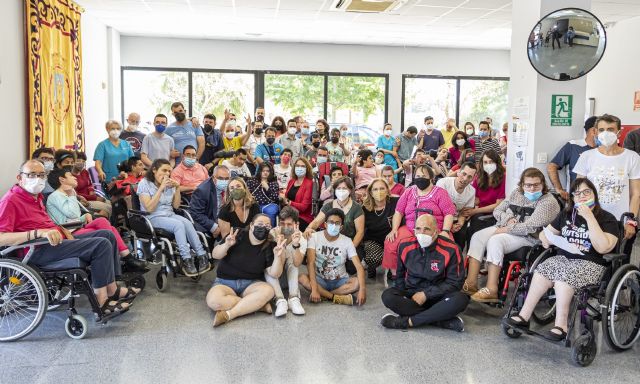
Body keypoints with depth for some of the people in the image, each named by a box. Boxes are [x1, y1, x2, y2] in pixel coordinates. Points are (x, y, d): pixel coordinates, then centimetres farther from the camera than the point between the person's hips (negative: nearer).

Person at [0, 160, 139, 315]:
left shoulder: (36, 196, 17)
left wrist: (64, 231, 5)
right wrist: (38, 232, -33)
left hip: (58, 240, 10)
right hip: (38, 250, -10)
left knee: (107, 235, 8)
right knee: (101, 245, -21)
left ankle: (112, 290, 6)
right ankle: (102, 301, -16)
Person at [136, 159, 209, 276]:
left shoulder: (169, 183, 10)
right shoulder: (144, 184, -4)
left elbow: (176, 205, 8)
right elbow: (149, 208, -15)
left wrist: (177, 188, -5)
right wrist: (161, 188, -19)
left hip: (170, 214, 5)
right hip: (153, 218, -4)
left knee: (187, 223, -29)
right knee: (179, 224, -33)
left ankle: (202, 256, -32)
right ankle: (186, 259, -35)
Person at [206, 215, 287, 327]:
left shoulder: (269, 247, -2)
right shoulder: (238, 235, -7)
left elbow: (274, 274, -6)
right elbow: (215, 255, -8)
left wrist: (278, 256, -24)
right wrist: (227, 245, -29)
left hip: (251, 283, 1)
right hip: (225, 281, -1)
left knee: (268, 291, -31)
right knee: (213, 301, -33)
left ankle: (228, 314, -31)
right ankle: (258, 304, -22)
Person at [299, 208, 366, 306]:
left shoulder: (347, 241, -8)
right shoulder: (314, 237, -11)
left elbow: (359, 266, -16)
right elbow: (311, 263, -20)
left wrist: (362, 289, -34)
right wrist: (314, 289, -33)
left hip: (340, 281, 1)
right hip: (320, 280, -1)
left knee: (357, 282, -28)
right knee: (302, 278, -31)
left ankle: (322, 295, -20)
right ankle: (337, 298, -25)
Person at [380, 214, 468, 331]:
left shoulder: (450, 249, -10)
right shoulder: (405, 246, -1)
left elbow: (454, 282, -7)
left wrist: (426, 294, -14)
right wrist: (403, 294, -5)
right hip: (410, 294, 2)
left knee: (461, 300, -33)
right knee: (387, 296, -28)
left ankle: (406, 321, -28)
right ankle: (444, 321, -27)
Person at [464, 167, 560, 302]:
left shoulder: (548, 201, -8)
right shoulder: (516, 193, 15)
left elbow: (530, 227, -18)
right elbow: (497, 211, 16)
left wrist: (505, 229, -14)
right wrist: (508, 220, -6)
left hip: (527, 237, -7)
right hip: (503, 228, 7)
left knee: (495, 241, -32)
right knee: (477, 236, -18)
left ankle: (491, 289, -34)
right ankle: (471, 282, -23)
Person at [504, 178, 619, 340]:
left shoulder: (607, 219, 0)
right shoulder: (566, 214, 17)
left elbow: (603, 247, -16)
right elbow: (545, 232, 25)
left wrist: (589, 217, -17)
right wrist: (545, 238, -1)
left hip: (591, 264, -4)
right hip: (563, 258, 5)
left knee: (564, 275, -33)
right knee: (542, 270, -25)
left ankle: (561, 325, -25)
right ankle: (524, 316, -23)